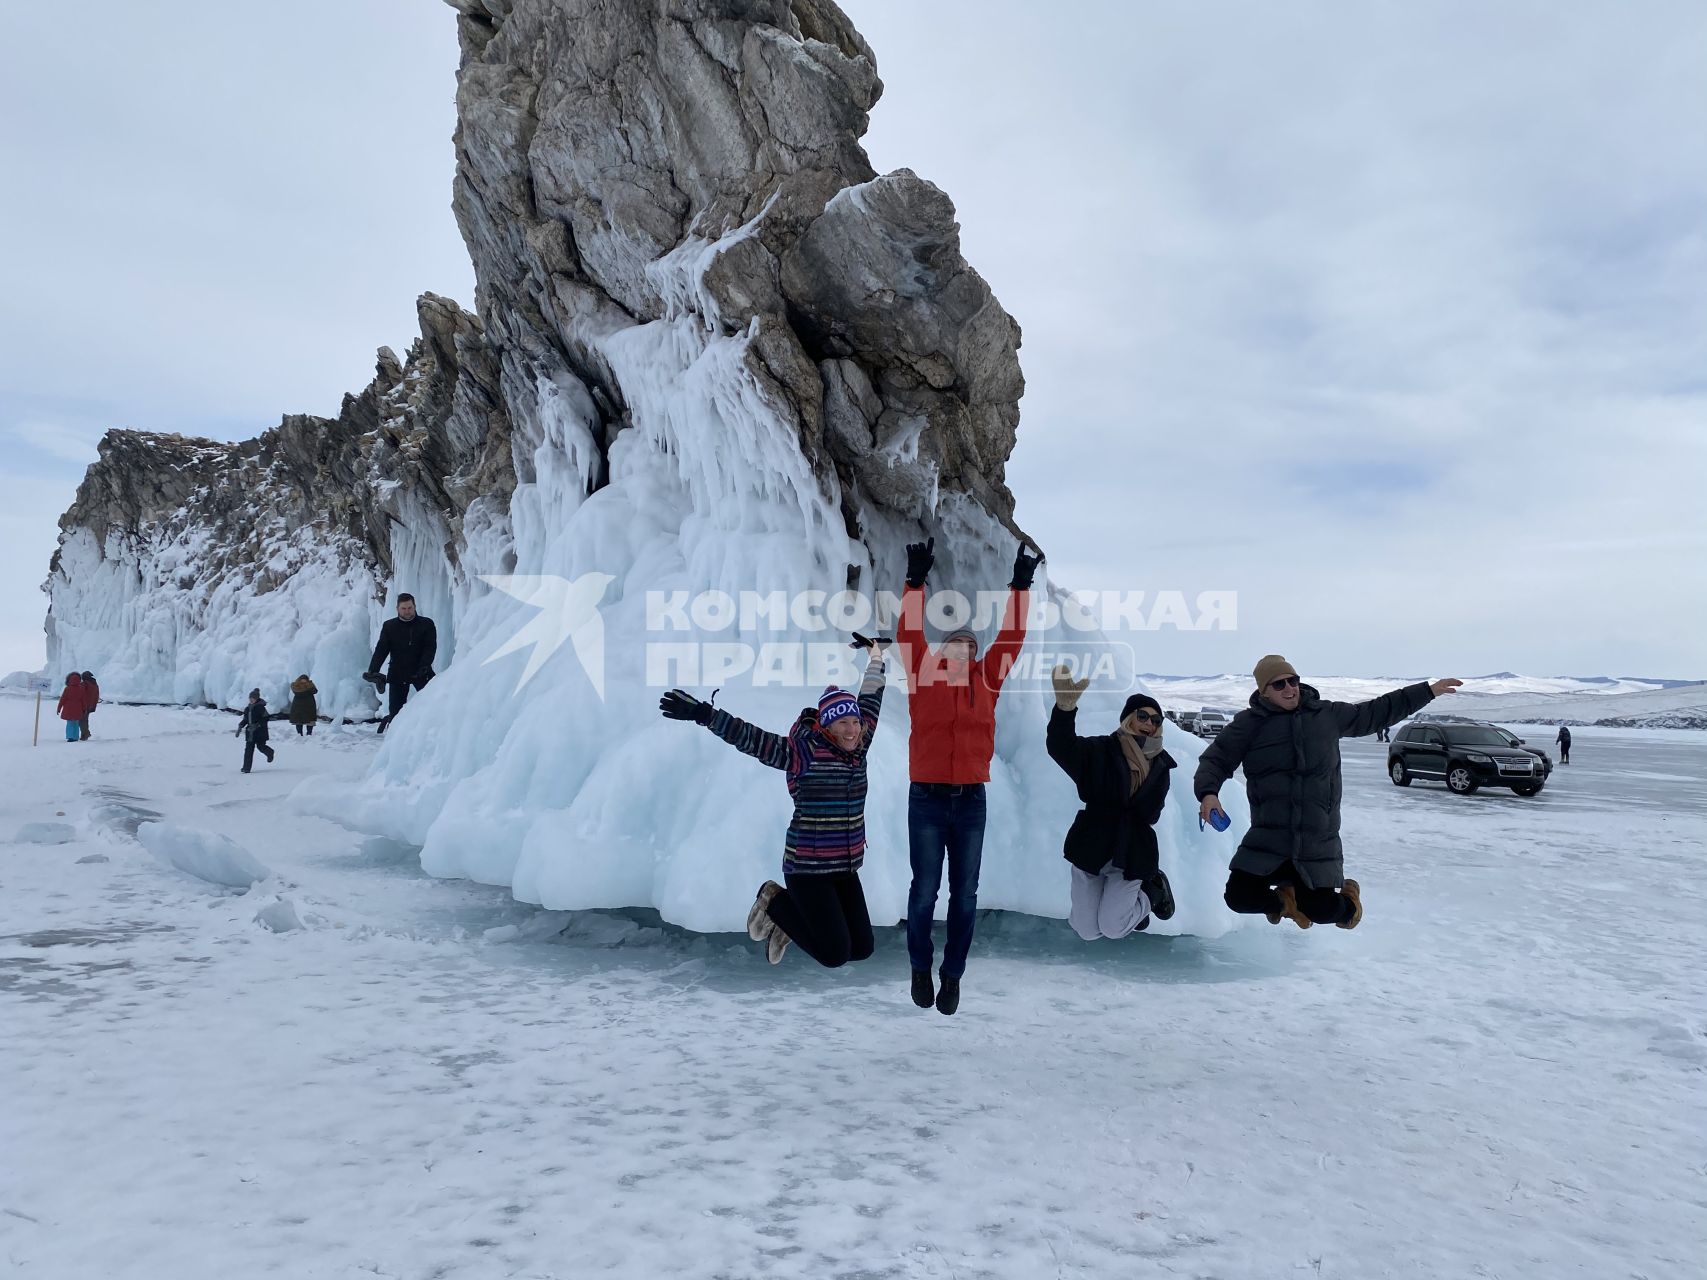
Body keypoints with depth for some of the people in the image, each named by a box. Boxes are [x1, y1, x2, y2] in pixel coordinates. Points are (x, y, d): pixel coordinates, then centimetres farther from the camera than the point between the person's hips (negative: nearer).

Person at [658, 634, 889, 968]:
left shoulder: (857, 746, 4)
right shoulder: (804, 750, -14)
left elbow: (870, 703, 18)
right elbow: (751, 738, -22)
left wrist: (876, 658, 26)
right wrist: (703, 713, -32)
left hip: (845, 867, 7)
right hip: (807, 867, -7)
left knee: (862, 948, 8)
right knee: (835, 954, -7)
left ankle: (786, 922, 26)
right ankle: (775, 905, 15)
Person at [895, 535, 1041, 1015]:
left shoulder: (986, 680, 8)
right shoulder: (924, 676, 3)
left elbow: (1011, 638, 5)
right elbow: (909, 633, -5)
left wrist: (1020, 586, 2)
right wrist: (916, 582, -10)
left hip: (971, 800, 2)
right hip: (927, 798, -2)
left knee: (965, 896, 8)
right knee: (925, 891, 4)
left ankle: (952, 975, 23)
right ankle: (920, 968, 26)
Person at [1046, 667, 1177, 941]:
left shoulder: (1160, 764, 3)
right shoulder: (1101, 750, -9)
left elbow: (1149, 813, 2)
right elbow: (1061, 747, -30)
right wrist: (1065, 707, -48)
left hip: (1132, 853, 1)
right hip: (1091, 846, -1)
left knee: (1112, 928, -5)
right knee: (1087, 931, 3)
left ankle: (1152, 890, 25)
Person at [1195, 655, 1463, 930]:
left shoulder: (1327, 714, 6)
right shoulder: (1249, 724, -4)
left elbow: (1377, 712, 18)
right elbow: (1216, 760, -3)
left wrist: (1427, 691, 21)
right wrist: (1208, 792, -23)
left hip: (1318, 841, 1)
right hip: (1268, 837, -1)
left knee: (1321, 911, -1)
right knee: (1239, 896, -11)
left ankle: (1347, 899, 38)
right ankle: (1286, 898, 23)